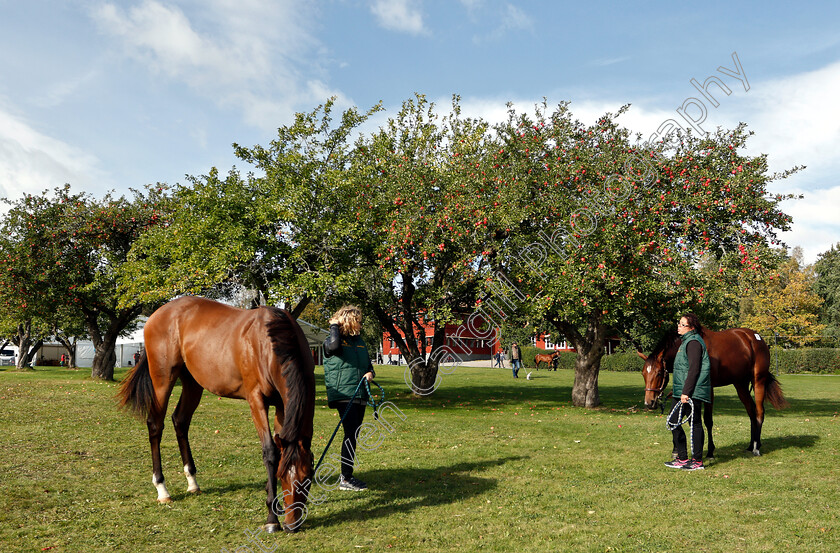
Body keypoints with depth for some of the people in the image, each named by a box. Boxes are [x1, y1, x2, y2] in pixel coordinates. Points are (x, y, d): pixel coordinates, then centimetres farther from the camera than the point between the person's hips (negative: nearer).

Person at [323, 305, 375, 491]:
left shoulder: (359, 341, 16)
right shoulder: (332, 341, -6)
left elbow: (368, 363, 23)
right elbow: (333, 345, -31)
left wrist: (370, 373, 0)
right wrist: (334, 326, -15)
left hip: (360, 395, 8)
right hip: (343, 395, -8)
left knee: (353, 435, 12)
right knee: (351, 435, -11)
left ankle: (347, 475, 23)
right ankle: (345, 479, -4)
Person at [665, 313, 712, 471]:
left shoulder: (693, 342, -15)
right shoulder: (687, 341, 17)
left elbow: (694, 369, -21)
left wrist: (686, 392, -23)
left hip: (693, 391, -11)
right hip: (683, 391, 11)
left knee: (695, 423, -2)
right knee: (673, 421, 11)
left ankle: (698, 461, 7)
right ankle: (682, 458, 19)